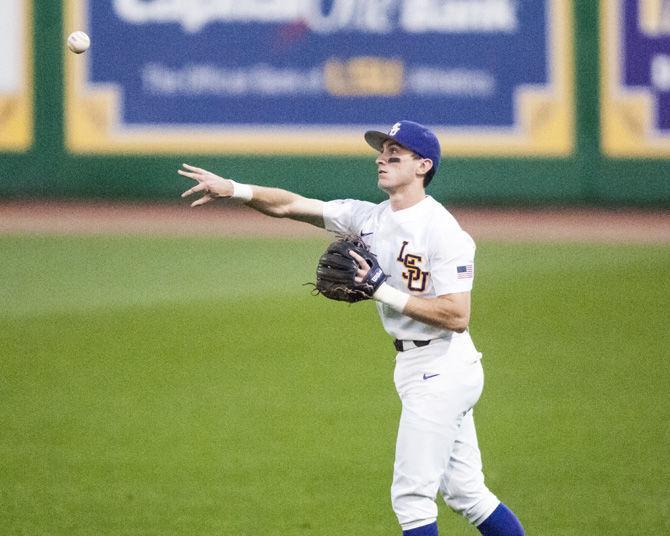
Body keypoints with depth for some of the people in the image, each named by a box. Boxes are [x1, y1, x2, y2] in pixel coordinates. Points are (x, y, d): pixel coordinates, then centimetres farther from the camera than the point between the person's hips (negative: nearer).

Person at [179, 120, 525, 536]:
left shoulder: (443, 230, -17)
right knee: (465, 493, 14)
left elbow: (457, 316, -23)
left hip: (441, 371, -9)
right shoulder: (370, 218, 7)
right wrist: (233, 189, -11)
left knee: (411, 496, -7)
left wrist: (383, 292, -23)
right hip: (415, 368, 9)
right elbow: (290, 205, 3)